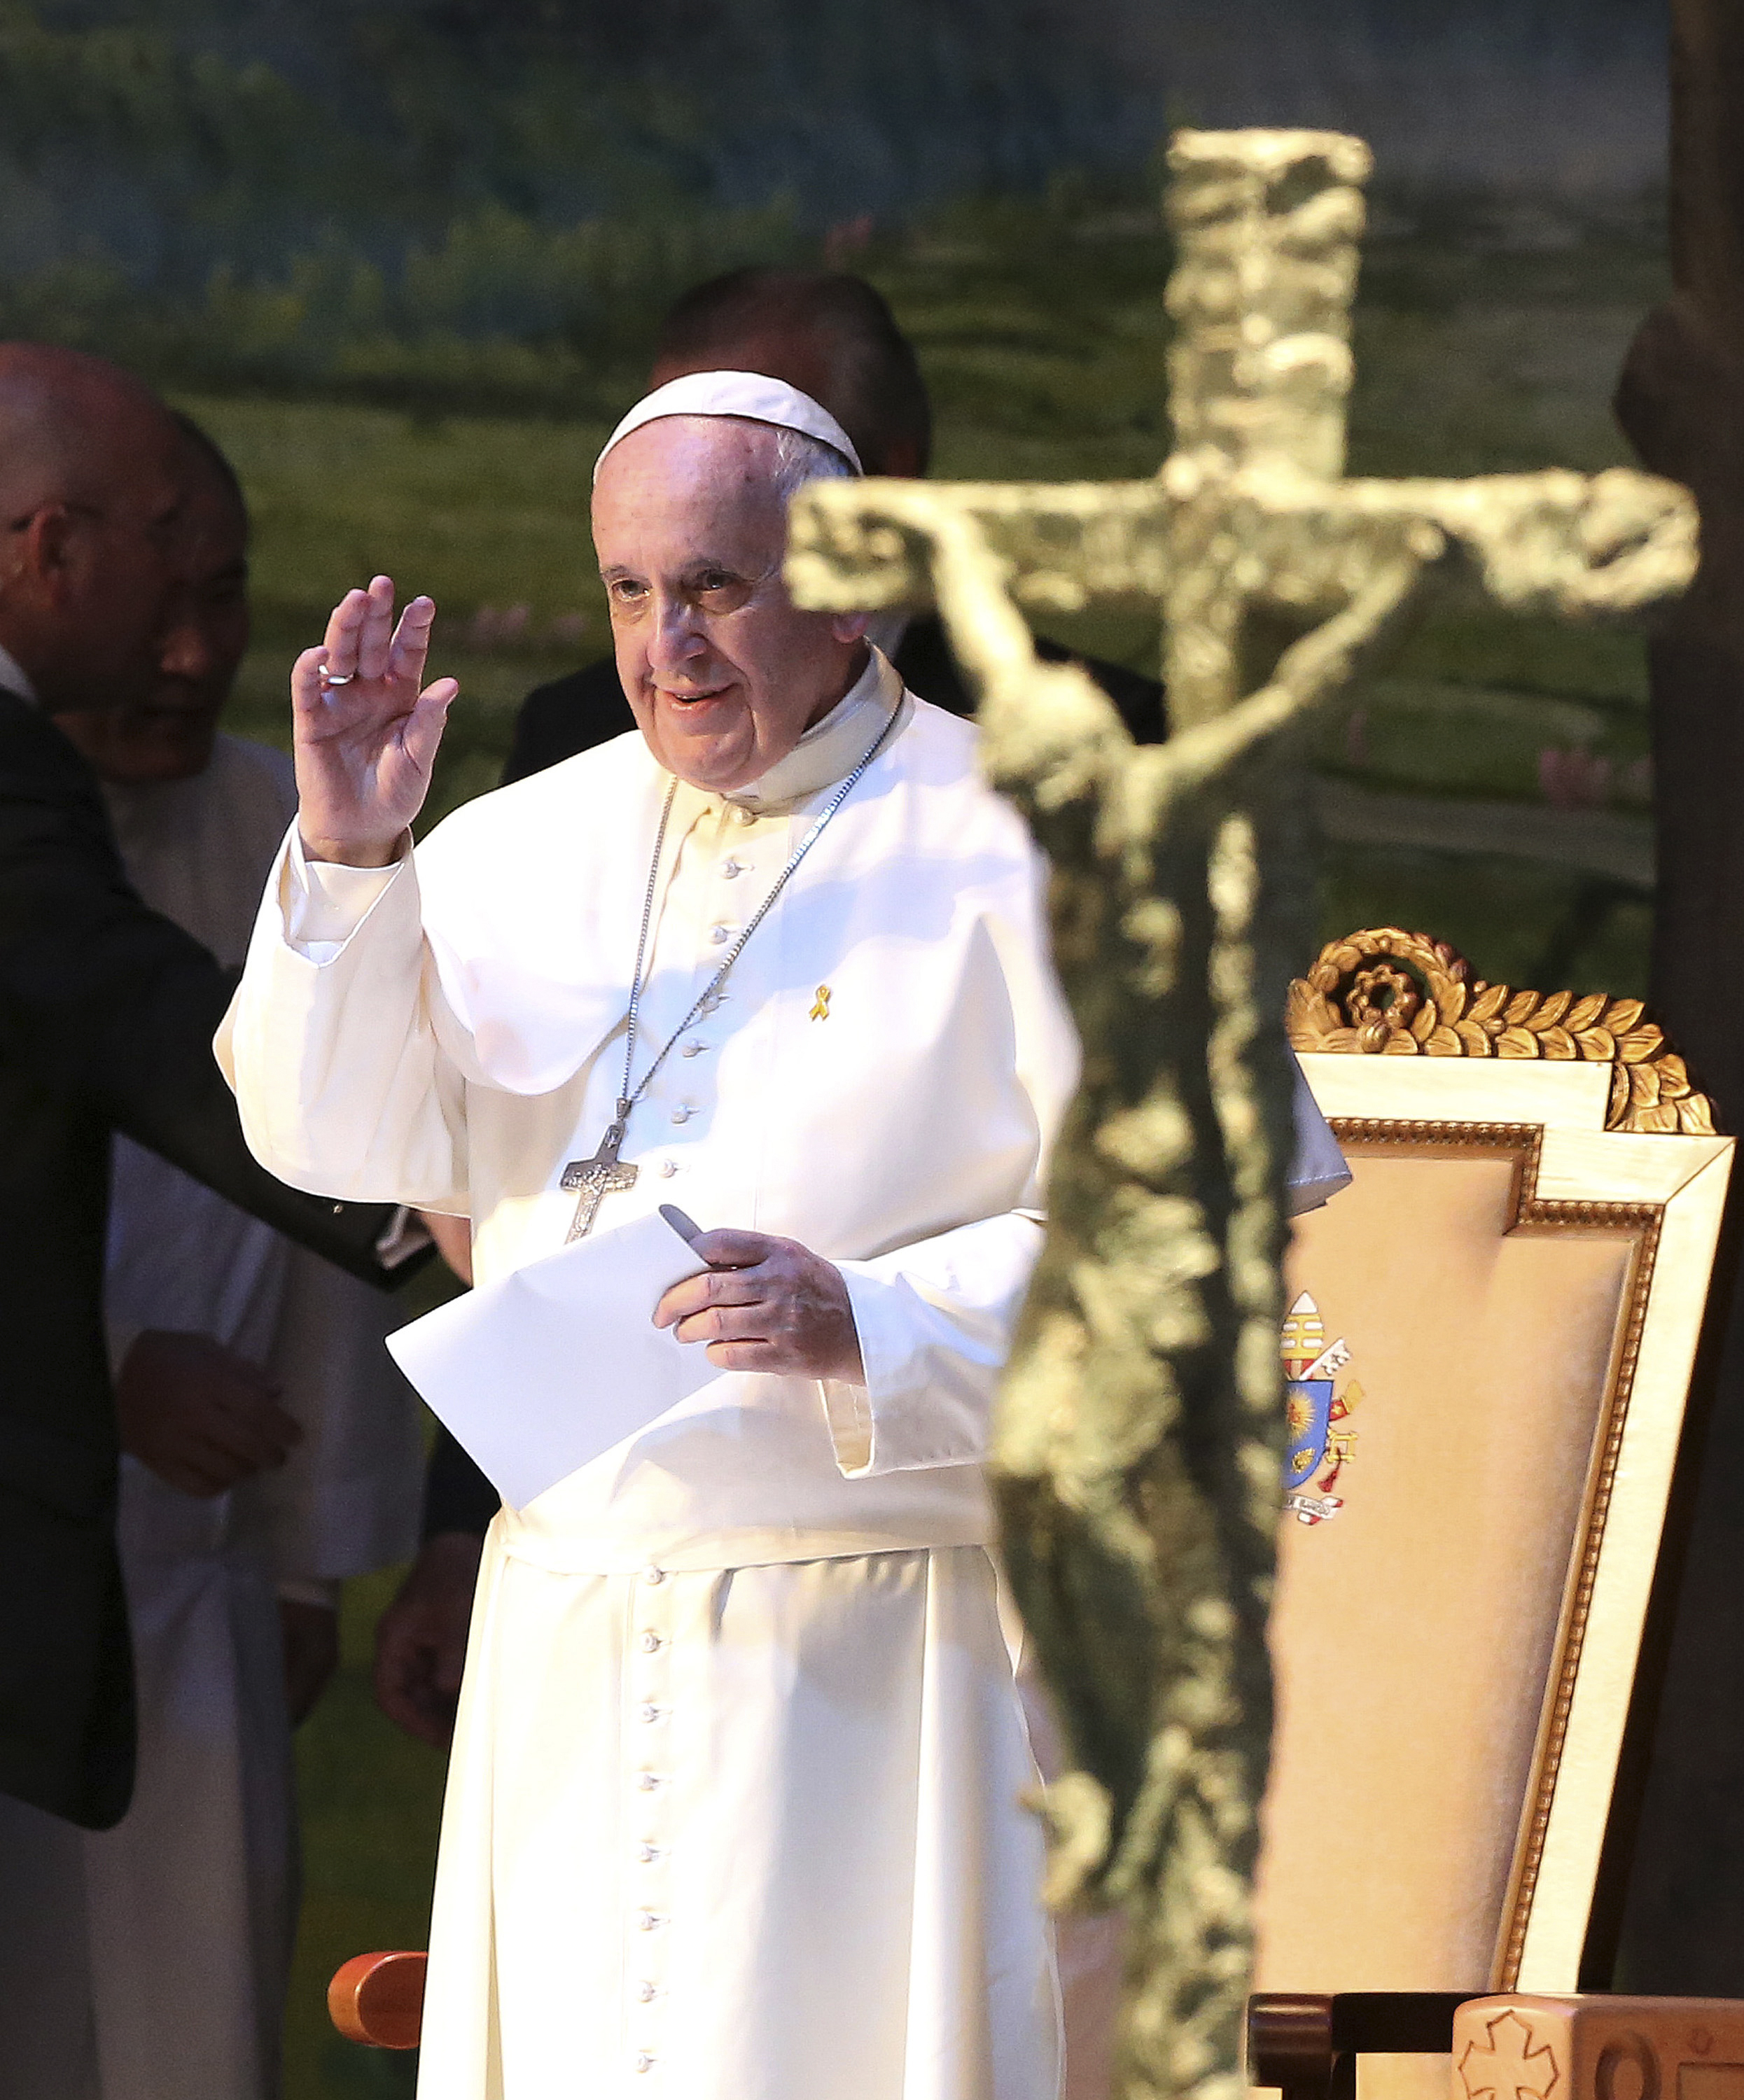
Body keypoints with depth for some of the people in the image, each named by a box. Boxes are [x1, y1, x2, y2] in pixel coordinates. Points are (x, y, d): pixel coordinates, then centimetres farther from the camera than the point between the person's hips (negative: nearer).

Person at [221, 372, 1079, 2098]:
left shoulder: (1010, 854, -3)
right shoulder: (523, 850, 12)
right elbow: (343, 1137, 1)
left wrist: (869, 1322, -22)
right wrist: (347, 856, -14)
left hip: (877, 1659, -4)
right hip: (570, 1665, 4)